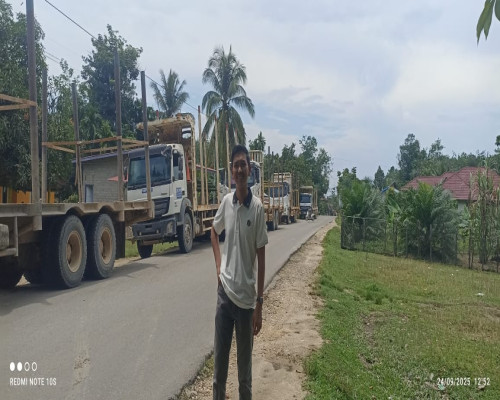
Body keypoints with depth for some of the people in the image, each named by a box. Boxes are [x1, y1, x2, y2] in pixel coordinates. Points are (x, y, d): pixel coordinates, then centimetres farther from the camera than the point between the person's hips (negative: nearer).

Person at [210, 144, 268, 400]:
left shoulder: (257, 208, -11)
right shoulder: (226, 202, 0)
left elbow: (261, 256, -9)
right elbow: (214, 232, 20)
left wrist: (259, 303, -9)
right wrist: (218, 267, 7)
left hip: (246, 297, -3)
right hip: (224, 292, 3)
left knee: (244, 363, 12)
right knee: (219, 357, 14)